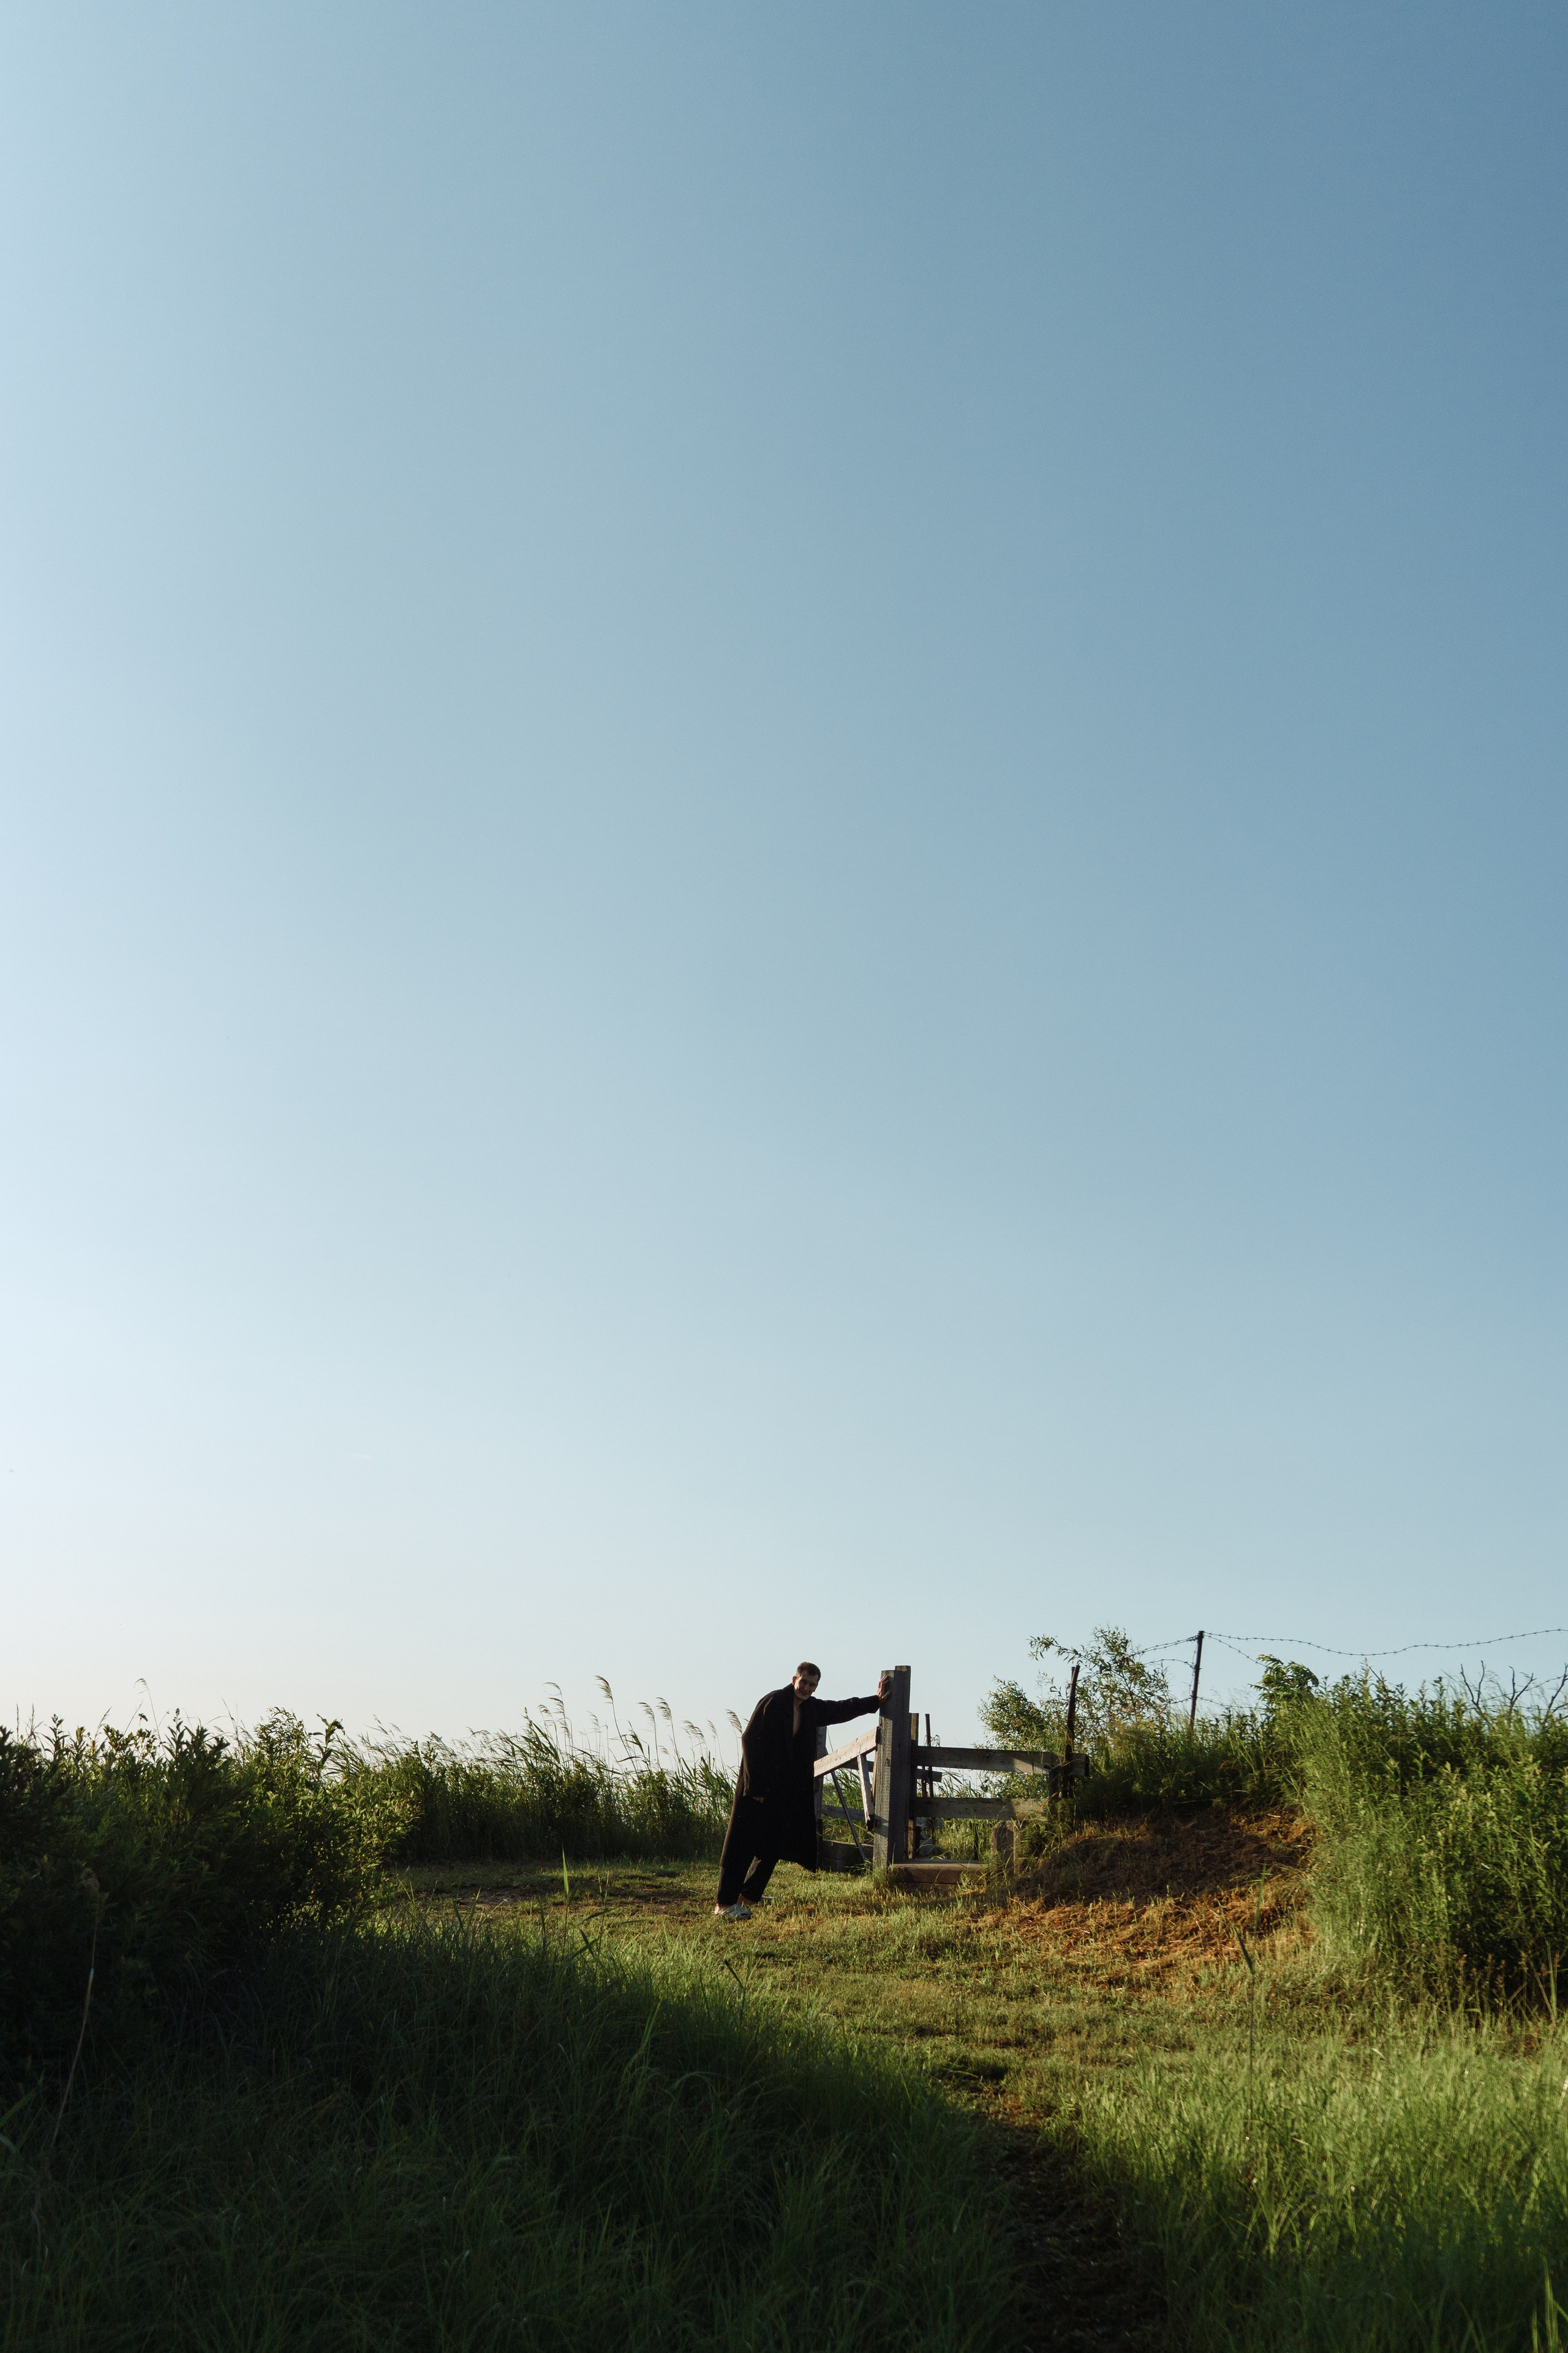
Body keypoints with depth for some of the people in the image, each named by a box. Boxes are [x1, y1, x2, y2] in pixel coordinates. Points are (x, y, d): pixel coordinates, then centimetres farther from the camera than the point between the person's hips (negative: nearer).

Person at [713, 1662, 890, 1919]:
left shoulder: (812, 1708, 8)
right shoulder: (772, 1702, -14)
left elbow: (842, 1709, 24)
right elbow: (750, 1740, -16)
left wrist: (876, 1700, 22)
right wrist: (755, 1785, -18)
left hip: (786, 1789, 7)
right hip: (758, 1786, -7)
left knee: (772, 1847, 8)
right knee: (742, 1844, -6)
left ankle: (747, 1897, 19)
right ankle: (724, 1905, -4)